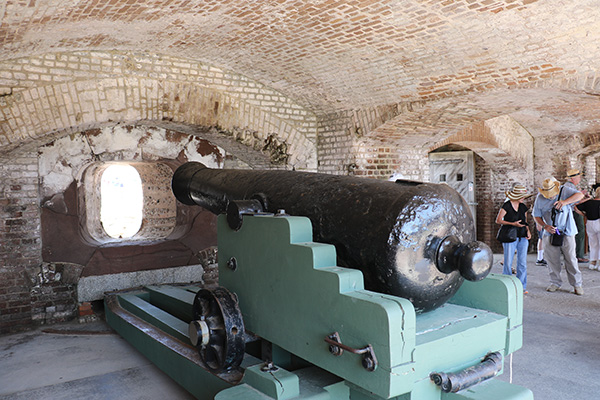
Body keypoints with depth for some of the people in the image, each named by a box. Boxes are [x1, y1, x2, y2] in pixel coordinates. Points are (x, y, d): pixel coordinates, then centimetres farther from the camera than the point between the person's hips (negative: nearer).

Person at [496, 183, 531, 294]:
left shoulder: (523, 207, 13)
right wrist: (513, 224, -16)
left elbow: (525, 221, 21)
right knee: (508, 263, -3)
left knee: (522, 263, 4)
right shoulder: (506, 206, -5)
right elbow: (498, 220, -7)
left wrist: (528, 231, 3)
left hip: (523, 238, 5)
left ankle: (521, 286, 12)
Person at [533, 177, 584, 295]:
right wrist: (545, 226, -11)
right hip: (550, 232, 2)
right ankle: (555, 282, 21)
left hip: (567, 232, -2)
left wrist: (565, 202, -32)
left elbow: (580, 195, -18)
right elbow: (536, 215, 6)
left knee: (570, 258, -2)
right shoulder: (540, 198, 0)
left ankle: (577, 284, 12)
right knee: (552, 259, 5)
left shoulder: (564, 190, -5)